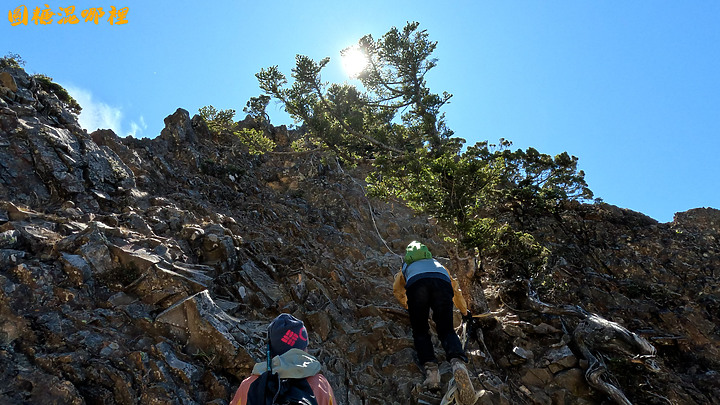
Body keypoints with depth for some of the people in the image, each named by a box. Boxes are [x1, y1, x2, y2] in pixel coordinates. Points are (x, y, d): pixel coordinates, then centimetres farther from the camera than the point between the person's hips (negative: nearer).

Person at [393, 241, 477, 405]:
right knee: (446, 330, 4)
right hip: (442, 282, 2)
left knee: (420, 331, 9)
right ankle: (458, 363, -26)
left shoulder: (406, 266, 44)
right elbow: (456, 289, 50)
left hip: (416, 282, -1)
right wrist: (464, 312, 64)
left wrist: (408, 307, 56)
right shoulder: (437, 263, 47)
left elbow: (397, 290, 37)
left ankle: (430, 368, -17)